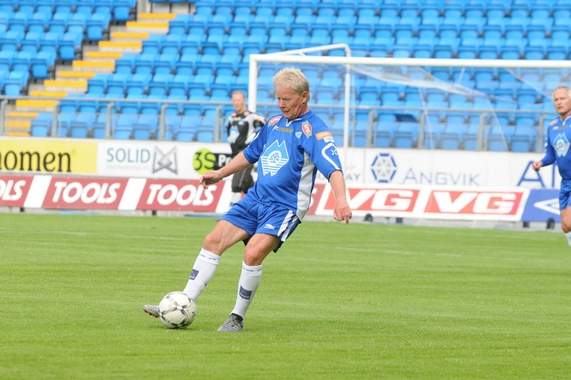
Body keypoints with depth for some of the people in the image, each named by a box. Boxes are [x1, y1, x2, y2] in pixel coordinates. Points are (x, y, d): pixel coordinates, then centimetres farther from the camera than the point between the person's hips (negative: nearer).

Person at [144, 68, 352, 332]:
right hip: (256, 197, 8)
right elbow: (251, 153, 28)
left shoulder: (314, 130, -12)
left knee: (253, 254, -24)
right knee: (212, 241, 0)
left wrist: (340, 199, -43)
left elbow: (333, 168, -27)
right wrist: (220, 174, 28)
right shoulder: (275, 122, 12)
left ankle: (237, 318, -7)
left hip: (285, 207, -8)